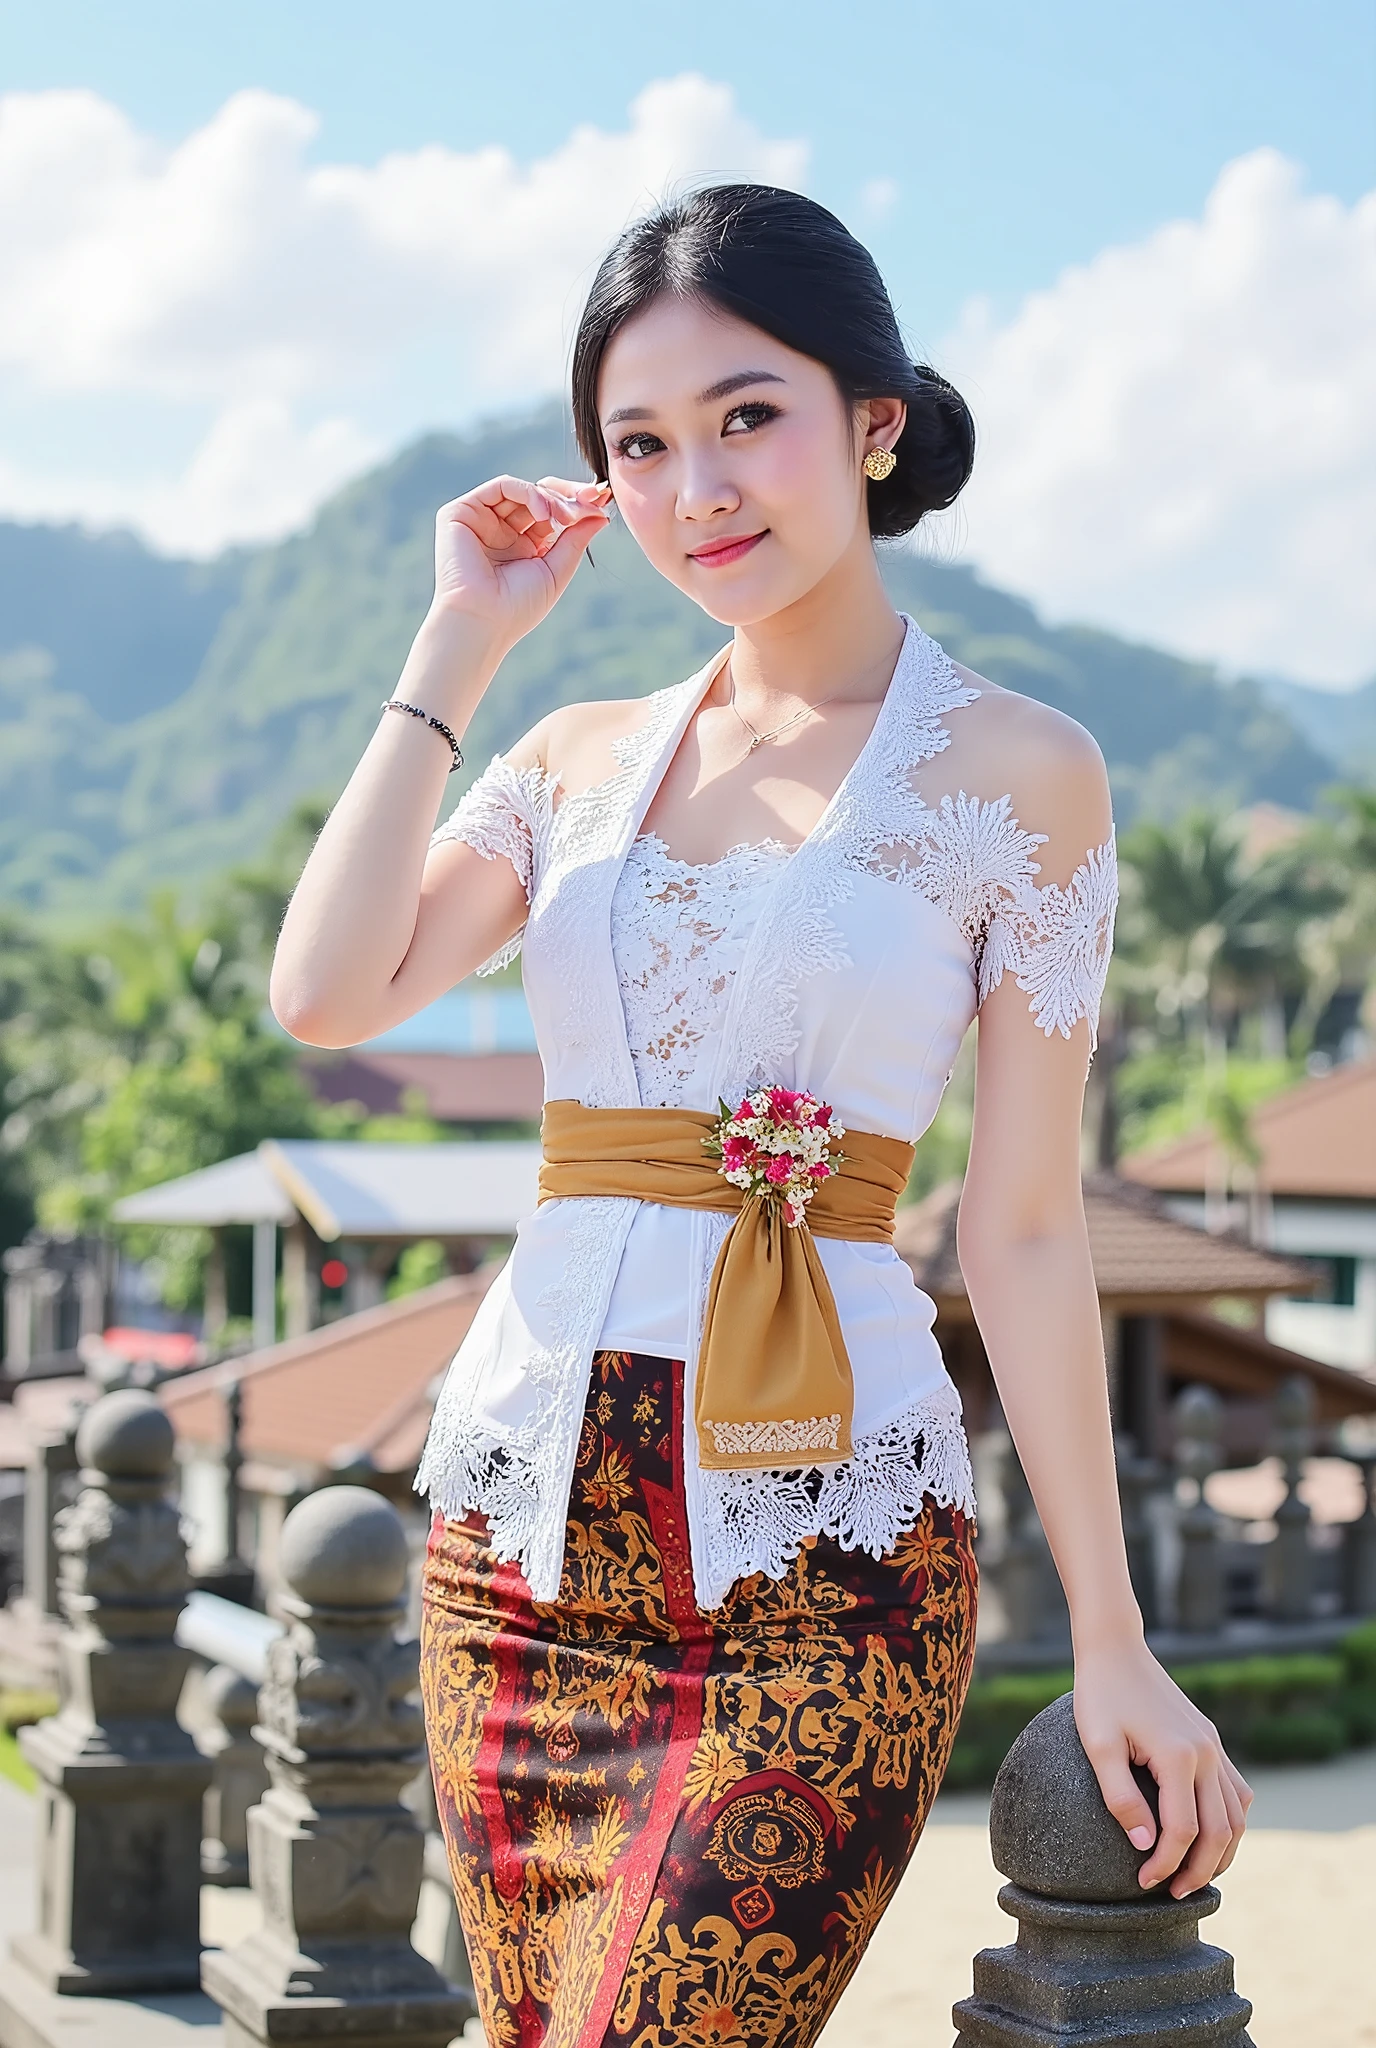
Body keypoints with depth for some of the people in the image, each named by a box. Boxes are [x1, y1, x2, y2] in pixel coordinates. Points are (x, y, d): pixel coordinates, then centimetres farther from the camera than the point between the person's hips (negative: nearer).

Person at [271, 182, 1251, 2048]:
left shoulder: (1014, 769, -1)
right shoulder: (580, 760, 11)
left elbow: (1023, 1233, -1)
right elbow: (325, 993, -5)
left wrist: (1112, 1644, -3)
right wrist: (456, 649, 0)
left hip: (822, 1553, -4)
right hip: (525, 1525, 5)